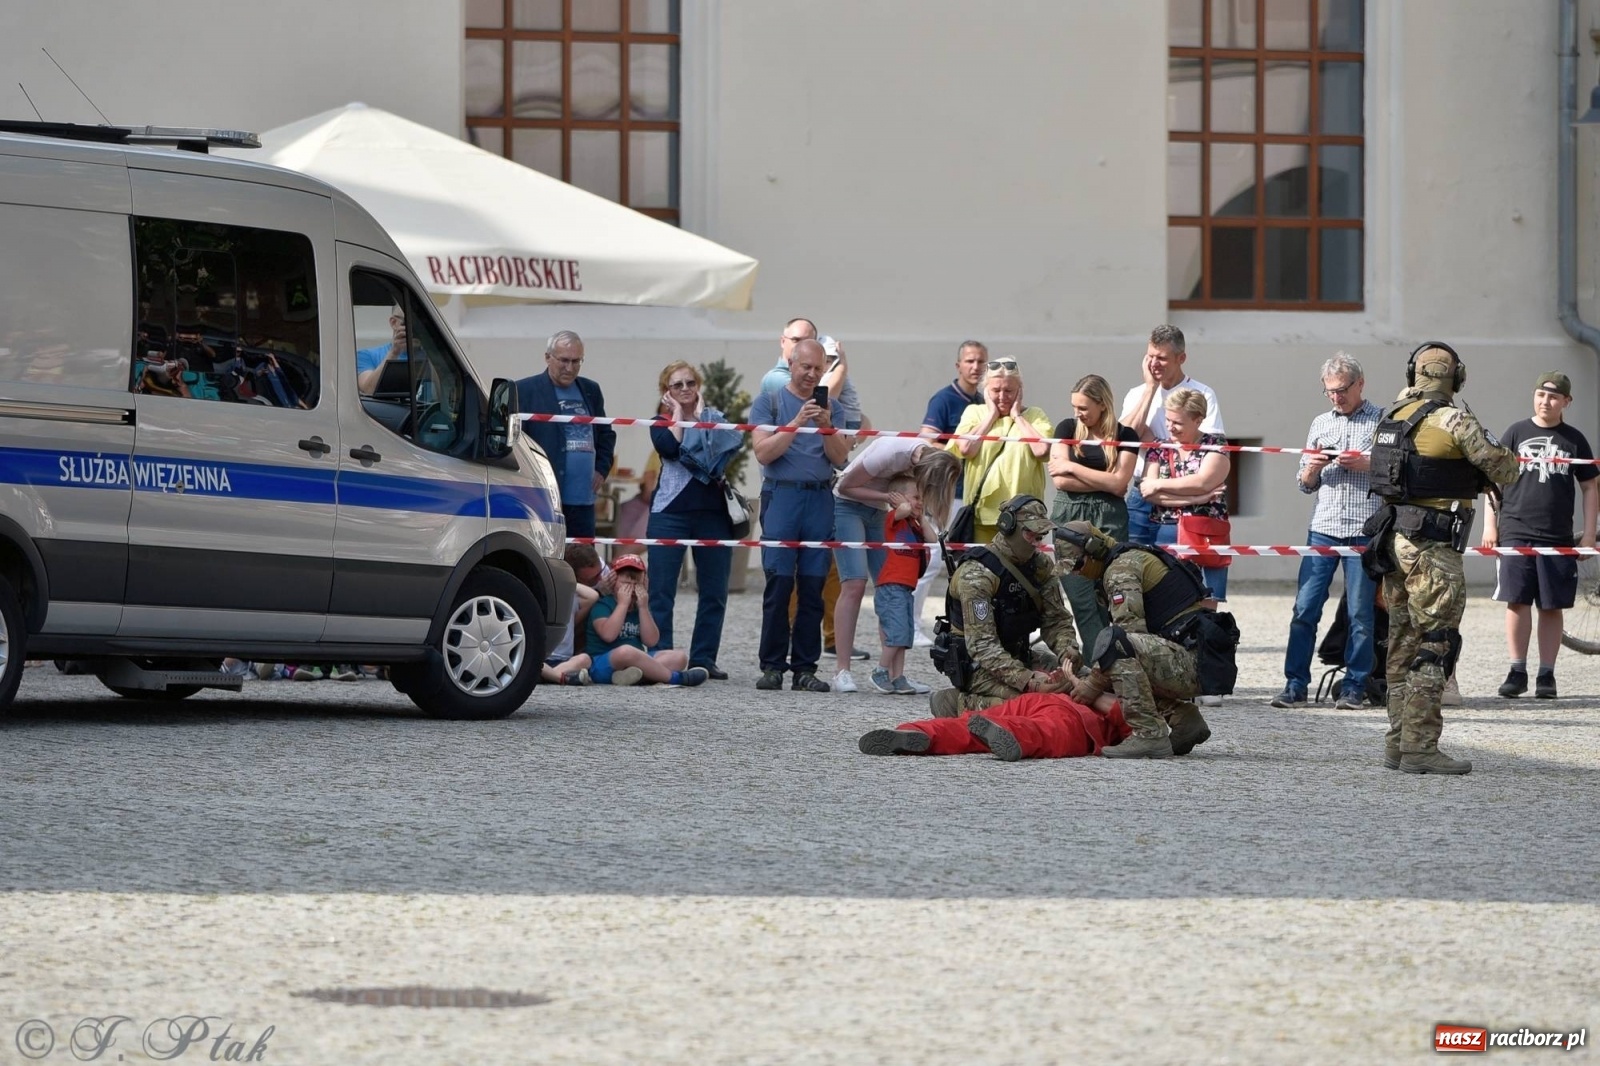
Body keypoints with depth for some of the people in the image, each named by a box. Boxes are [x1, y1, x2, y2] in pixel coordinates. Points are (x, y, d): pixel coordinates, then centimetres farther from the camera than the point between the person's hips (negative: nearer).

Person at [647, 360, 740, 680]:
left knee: (714, 591, 2)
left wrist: (700, 413, -3)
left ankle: (704, 657, 9)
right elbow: (668, 447, -14)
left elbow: (732, 441, -7)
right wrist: (677, 415, -2)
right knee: (661, 590, -6)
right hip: (671, 512, -2)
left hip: (713, 513, 2)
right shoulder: (661, 423, 9)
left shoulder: (714, 417, 14)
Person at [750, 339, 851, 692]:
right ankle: (772, 666, -2)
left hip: (820, 498, 3)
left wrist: (826, 425, -11)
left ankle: (805, 668, 4)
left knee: (813, 585, 1)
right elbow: (763, 452, -5)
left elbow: (840, 456, 6)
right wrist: (796, 423, -14)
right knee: (779, 581, -7)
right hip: (782, 494, -3)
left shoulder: (830, 406, 16)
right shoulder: (769, 402, 7)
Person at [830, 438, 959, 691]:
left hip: (878, 510, 7)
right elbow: (845, 486, -20)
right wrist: (888, 497, -27)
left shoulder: (932, 460, -12)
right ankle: (842, 671, -18)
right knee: (854, 584, -17)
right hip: (849, 506, -7)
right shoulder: (891, 453, -32)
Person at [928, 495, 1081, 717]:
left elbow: (1056, 619, 4)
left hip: (1017, 656, 9)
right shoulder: (977, 573, -22)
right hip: (974, 663, -9)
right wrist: (1028, 682, -37)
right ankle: (959, 704, -8)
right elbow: (981, 645, -28)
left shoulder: (1040, 565, 2)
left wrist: (1067, 650, -20)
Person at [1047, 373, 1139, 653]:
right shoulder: (1067, 428, 8)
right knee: (1082, 600, -7)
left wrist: (1072, 467, -4)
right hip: (1070, 516, 1)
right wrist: (1105, 482, -4)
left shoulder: (1124, 436, 5)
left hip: (1109, 519, -1)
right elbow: (1060, 480, -1)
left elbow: (1118, 484, -6)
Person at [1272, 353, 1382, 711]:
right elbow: (1305, 485, 19)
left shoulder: (1383, 422, 4)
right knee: (1305, 607, -2)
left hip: (1365, 530, -3)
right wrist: (1312, 468, -2)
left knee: (1360, 613, 0)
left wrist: (1367, 464, -13)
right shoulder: (1321, 424, 17)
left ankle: (1355, 687, 7)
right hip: (1323, 528, 3)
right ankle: (1295, 684, 2)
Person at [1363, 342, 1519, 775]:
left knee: (1403, 642, 15)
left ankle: (1398, 743, 18)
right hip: (1432, 546, -7)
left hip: (1394, 539, 8)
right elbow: (1505, 471, -9)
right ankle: (1420, 747, -10)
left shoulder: (1391, 416, 7)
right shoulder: (1455, 421, -13)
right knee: (1435, 645, -6)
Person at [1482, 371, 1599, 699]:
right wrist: (1490, 524, 2)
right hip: (1515, 533, 0)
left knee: (1551, 607, 2)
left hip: (1558, 537, 0)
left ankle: (1546, 675, 8)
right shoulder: (1516, 433, 6)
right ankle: (1517, 671, 2)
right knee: (1517, 601, -4)